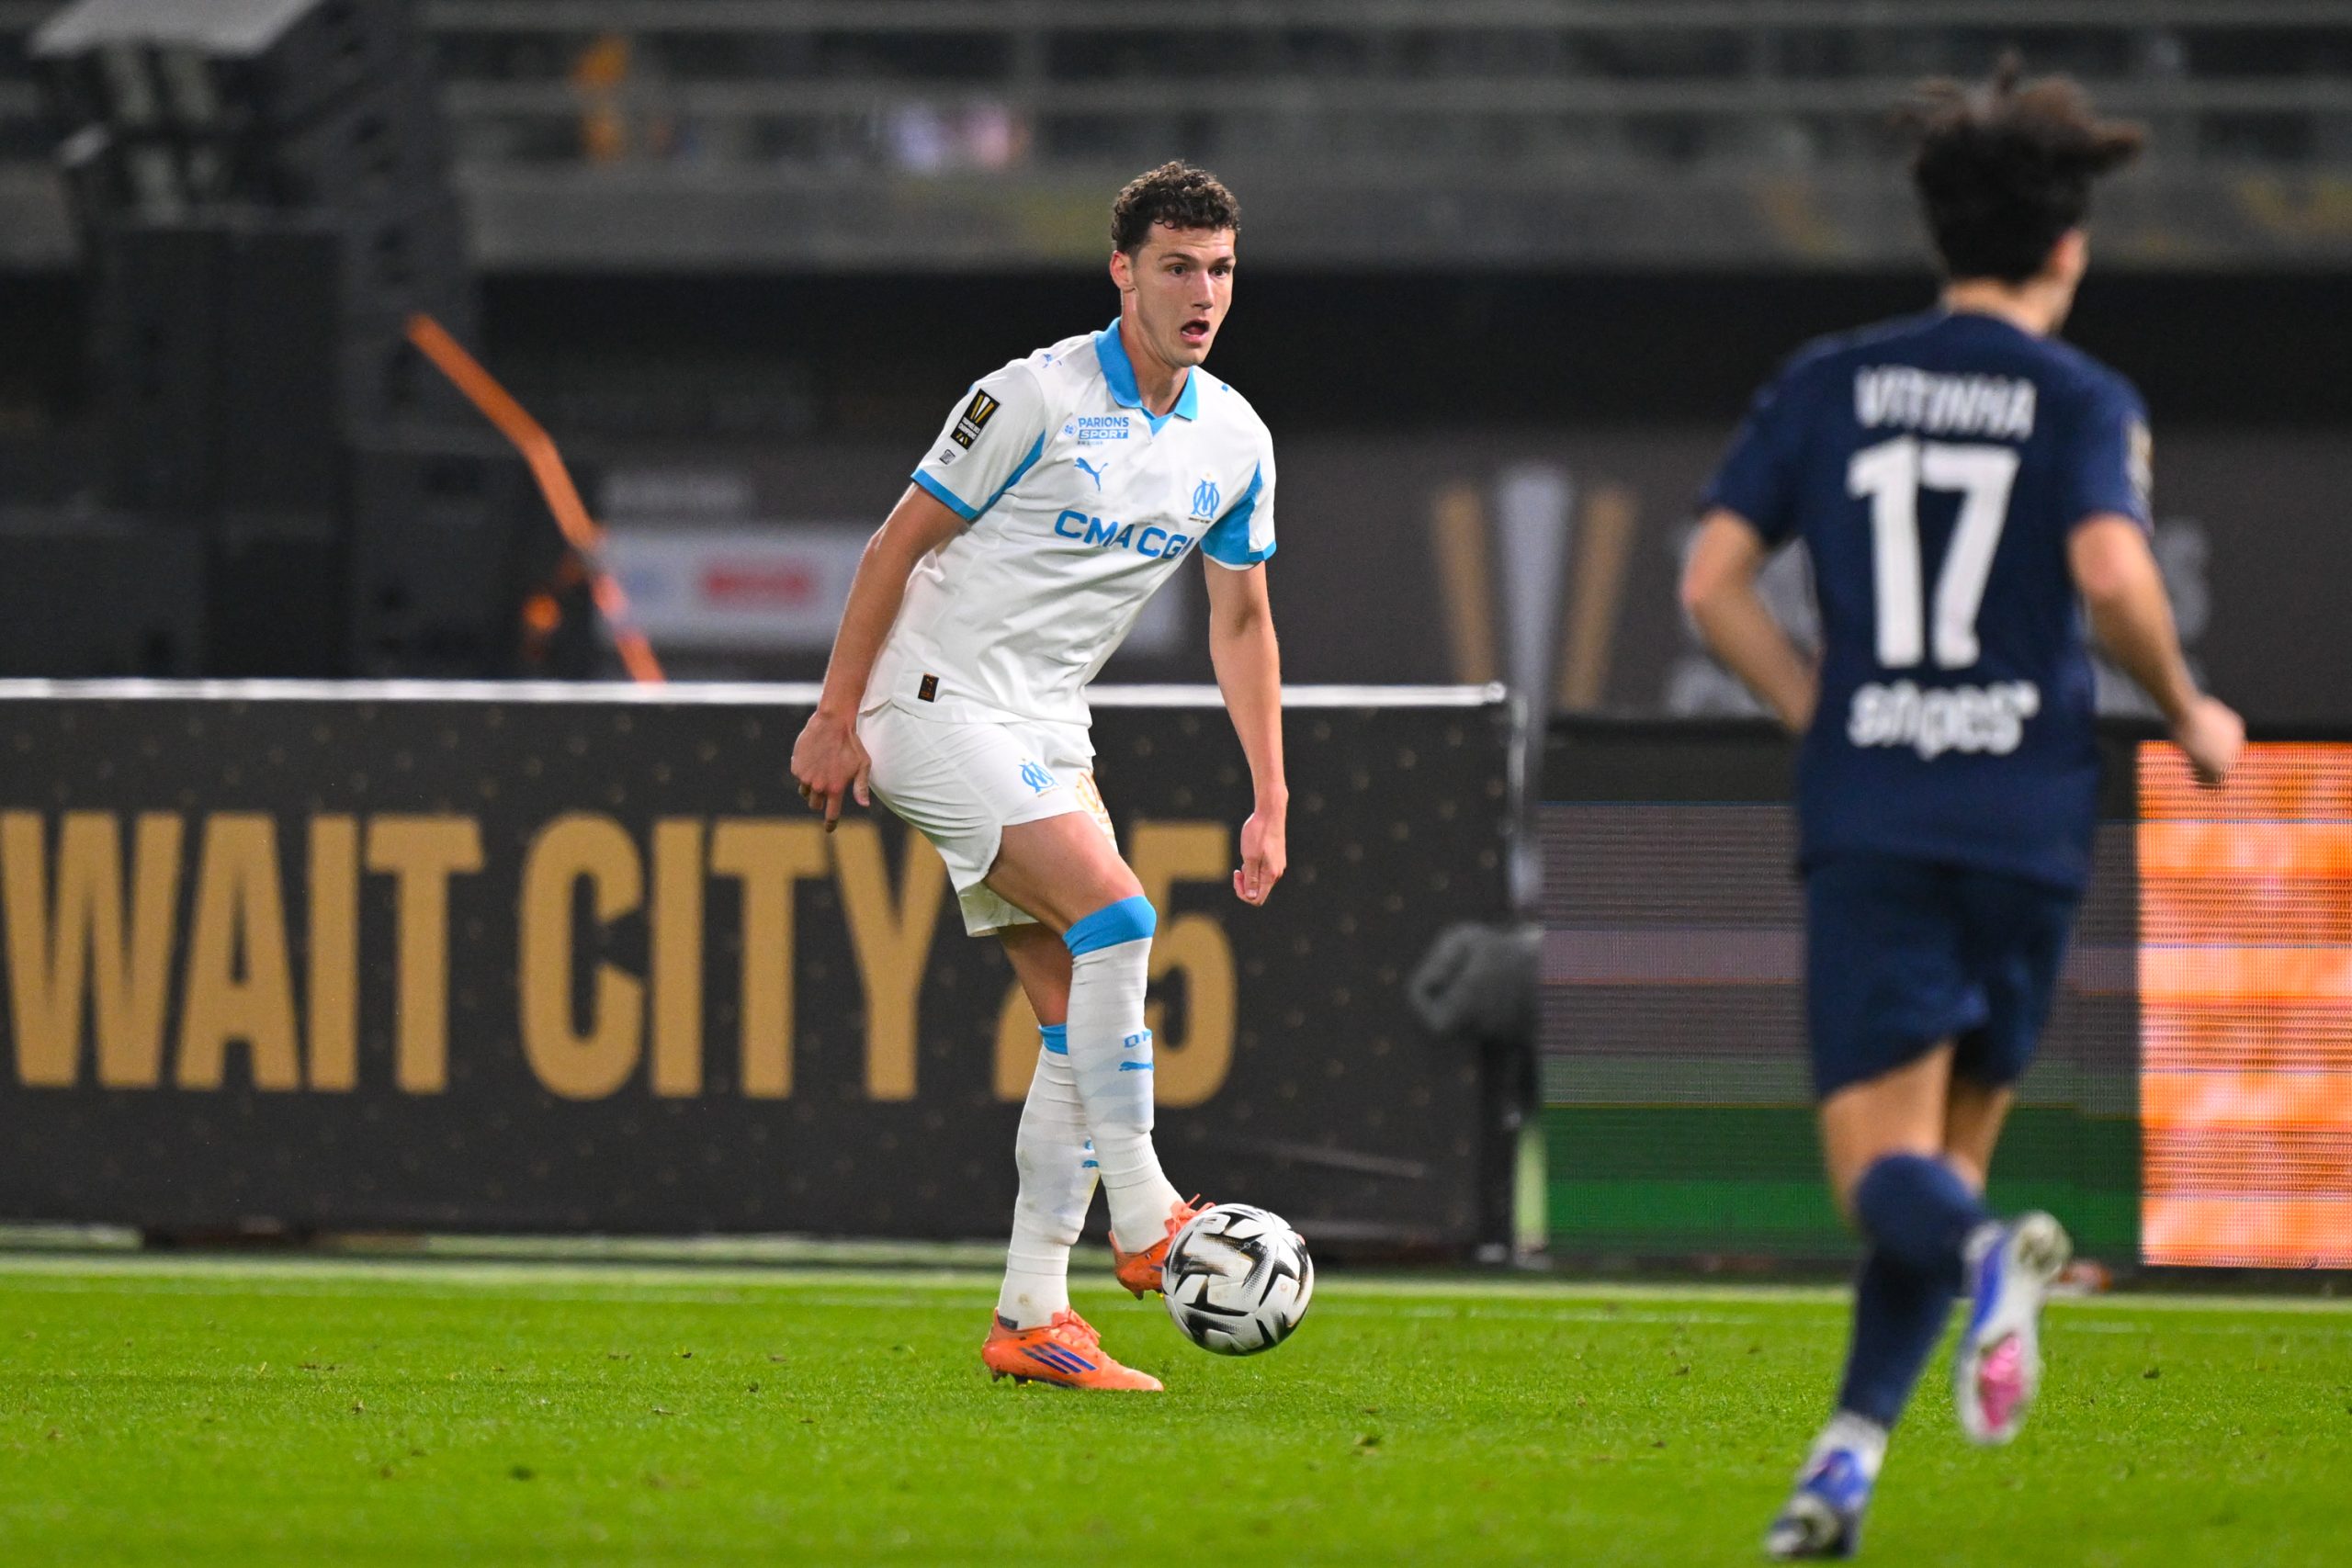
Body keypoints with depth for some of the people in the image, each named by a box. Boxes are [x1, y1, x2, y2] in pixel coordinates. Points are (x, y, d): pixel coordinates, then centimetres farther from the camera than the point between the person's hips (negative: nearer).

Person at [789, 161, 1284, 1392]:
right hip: (938, 702, -7)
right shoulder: (1038, 395, -14)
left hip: (1049, 734, 8)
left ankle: (1032, 1316, 3)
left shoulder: (1235, 442, 6)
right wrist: (836, 715, -10)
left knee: (1079, 1015, 0)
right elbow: (899, 544, -8)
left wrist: (1270, 803, 11)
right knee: (1114, 912, -24)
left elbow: (1241, 620, 16)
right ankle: (1142, 1217, -20)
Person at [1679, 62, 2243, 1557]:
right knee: (1950, 1150, 14)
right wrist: (2191, 716, 1)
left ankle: (1987, 1256, -36)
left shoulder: (1829, 384, 10)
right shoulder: (2084, 400, 1)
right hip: (2028, 811, 0)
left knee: (1884, 1171, -3)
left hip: (1867, 817, 1)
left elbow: (1714, 580, 5)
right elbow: (2113, 576, -16)